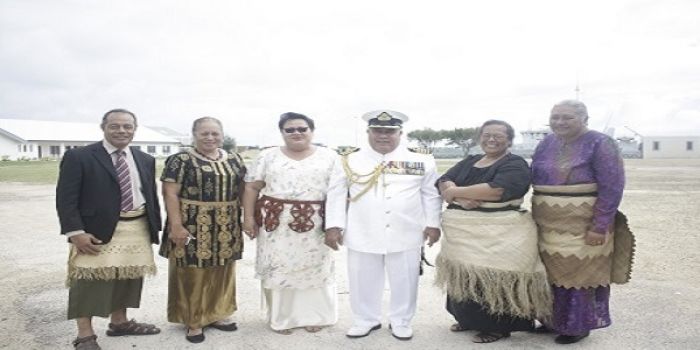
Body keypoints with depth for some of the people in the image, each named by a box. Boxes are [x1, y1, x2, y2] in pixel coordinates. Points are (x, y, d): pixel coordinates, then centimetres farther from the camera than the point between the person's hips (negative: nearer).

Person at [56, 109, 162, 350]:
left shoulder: (145, 160, 11)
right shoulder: (78, 157, -6)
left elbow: (151, 196, 16)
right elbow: (65, 197, -9)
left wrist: (154, 228, 10)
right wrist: (75, 232, -17)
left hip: (138, 229, 5)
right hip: (98, 231, -5)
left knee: (128, 279, 14)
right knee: (90, 281, -2)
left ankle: (119, 323, 30)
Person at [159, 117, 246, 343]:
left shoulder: (234, 160, 7)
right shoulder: (181, 160, -7)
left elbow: (243, 191, 13)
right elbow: (170, 194, -10)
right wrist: (176, 225, -17)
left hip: (226, 227, 5)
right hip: (192, 226, -5)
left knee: (222, 271, 14)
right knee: (193, 273, 3)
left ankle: (217, 313, 29)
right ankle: (193, 320, 16)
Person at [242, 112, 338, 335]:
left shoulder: (329, 157, 4)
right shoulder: (268, 156, 5)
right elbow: (252, 187, 5)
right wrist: (249, 217, -3)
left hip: (314, 225, 0)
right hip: (276, 222, 0)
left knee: (314, 269, 7)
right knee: (278, 270, 5)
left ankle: (313, 316, 22)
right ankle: (280, 318, 19)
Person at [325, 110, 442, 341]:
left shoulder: (420, 161, 1)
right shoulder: (351, 161, 1)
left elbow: (431, 194, 6)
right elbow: (336, 194, 2)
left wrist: (432, 224, 2)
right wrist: (334, 226, -2)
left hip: (406, 235, 0)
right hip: (363, 235, 0)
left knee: (404, 281, 10)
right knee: (363, 281, 10)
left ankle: (401, 321, 30)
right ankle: (365, 320, 30)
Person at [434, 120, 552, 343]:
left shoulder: (515, 165, -6)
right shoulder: (468, 162, 15)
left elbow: (497, 190, -23)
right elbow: (444, 183, 3)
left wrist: (456, 192, -14)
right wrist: (461, 198, -19)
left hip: (499, 235, -6)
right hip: (464, 234, 6)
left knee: (493, 281, -1)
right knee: (466, 278, 12)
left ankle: (498, 327, 17)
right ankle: (470, 319, 30)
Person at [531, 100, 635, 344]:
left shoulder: (600, 144, -10)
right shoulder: (546, 144, 8)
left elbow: (612, 187, -14)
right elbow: (534, 181, 14)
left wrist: (599, 226, -18)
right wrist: (536, 216, 10)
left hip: (582, 224, -6)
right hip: (548, 224, 6)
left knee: (580, 273, 4)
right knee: (552, 272, 13)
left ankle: (578, 325, 19)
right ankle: (555, 320, 28)